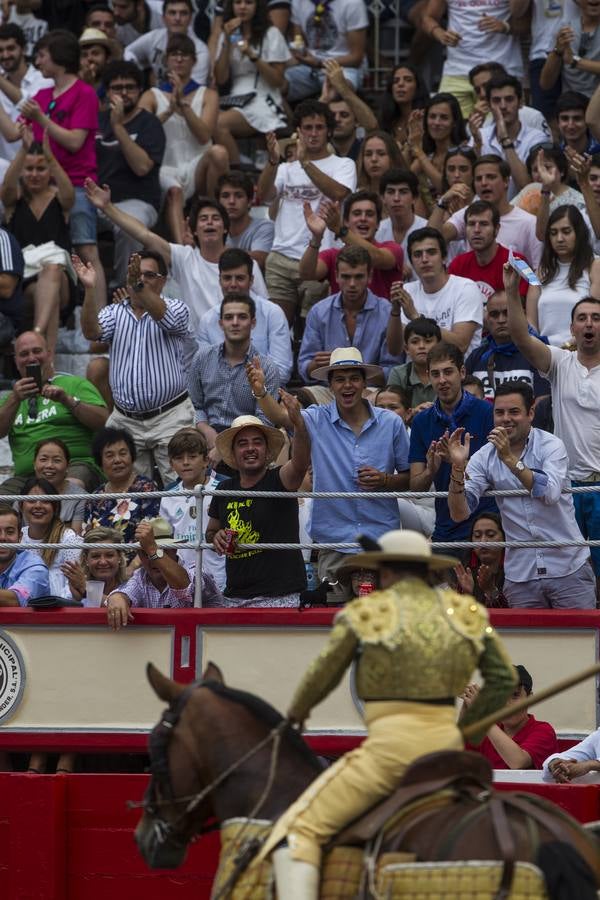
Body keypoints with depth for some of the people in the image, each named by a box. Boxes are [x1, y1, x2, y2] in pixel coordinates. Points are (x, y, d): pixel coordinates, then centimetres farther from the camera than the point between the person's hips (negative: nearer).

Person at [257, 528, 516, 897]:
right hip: (448, 743, 5)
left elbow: (322, 677, 11)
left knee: (296, 832, -5)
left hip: (391, 746, -5)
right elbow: (504, 679, 14)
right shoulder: (466, 613, 12)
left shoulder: (365, 613, 1)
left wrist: (297, 711, 31)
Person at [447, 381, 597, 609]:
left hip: (568, 570, -2)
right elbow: (459, 513, -6)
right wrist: (458, 467, -20)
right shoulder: (484, 459, 2)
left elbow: (550, 494, -23)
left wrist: (510, 459, -27)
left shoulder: (551, 446, -5)